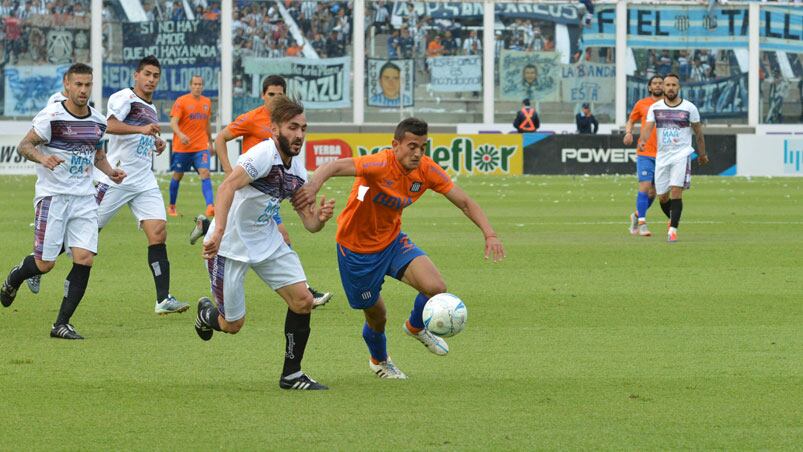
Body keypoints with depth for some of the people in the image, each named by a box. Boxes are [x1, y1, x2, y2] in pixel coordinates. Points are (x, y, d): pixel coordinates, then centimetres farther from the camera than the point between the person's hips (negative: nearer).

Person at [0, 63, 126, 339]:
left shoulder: (98, 121, 8)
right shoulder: (51, 116, -10)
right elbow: (23, 146, -8)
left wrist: (109, 171, 6)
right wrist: (42, 158, -27)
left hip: (84, 198, 5)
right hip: (52, 195, -5)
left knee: (85, 258, -10)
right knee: (45, 263, -5)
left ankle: (62, 324, -1)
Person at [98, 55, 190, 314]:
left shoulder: (151, 109, 19)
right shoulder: (124, 98, -6)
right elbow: (111, 125, -26)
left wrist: (156, 144, 12)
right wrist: (141, 129, -39)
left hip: (144, 182, 6)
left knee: (158, 233, -9)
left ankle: (163, 300, -14)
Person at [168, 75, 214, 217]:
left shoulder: (207, 102, 10)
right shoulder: (181, 101, -6)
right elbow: (173, 122, -14)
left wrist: (210, 142, 27)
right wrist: (180, 135, -32)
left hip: (201, 147, 3)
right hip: (182, 147, -3)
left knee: (205, 173, -15)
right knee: (177, 176, 9)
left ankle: (210, 206, -28)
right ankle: (171, 207, 27)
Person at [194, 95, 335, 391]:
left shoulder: (297, 171, 1)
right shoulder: (264, 154, -23)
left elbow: (309, 223, 5)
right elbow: (228, 186, -39)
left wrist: (321, 217, -21)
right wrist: (218, 232, -53)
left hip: (267, 242, 7)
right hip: (229, 245, -7)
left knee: (303, 300, -7)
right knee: (232, 325, 2)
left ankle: (291, 375, 5)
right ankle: (207, 313, 39)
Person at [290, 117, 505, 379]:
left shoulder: (426, 170, -12)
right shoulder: (382, 165, -30)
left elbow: (465, 203, -5)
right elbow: (335, 167, -45)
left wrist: (489, 234, -18)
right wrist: (312, 186, -65)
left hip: (392, 241, 5)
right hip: (357, 249, -5)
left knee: (436, 287, -18)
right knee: (377, 318, 8)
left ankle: (416, 327, 17)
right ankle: (379, 361, 44)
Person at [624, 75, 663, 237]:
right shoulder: (642, 104, 5)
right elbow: (630, 121, 17)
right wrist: (628, 132, -4)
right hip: (645, 153, -2)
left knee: (653, 192, 8)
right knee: (644, 186, -13)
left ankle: (637, 215, 30)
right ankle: (642, 223, -10)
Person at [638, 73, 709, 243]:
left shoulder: (690, 108, 0)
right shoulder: (655, 108, 3)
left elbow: (698, 133, 11)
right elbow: (648, 127, -10)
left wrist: (702, 154, 20)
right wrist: (642, 140, -31)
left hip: (682, 154, -3)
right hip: (662, 156, 3)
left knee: (676, 192, -18)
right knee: (662, 197, 7)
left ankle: (673, 230, -17)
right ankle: (673, 220, 36)